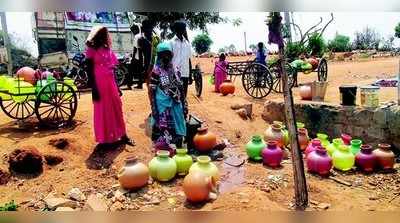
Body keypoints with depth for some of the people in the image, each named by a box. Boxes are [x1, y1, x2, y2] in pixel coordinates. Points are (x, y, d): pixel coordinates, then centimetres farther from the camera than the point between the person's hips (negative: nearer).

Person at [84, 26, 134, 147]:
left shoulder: (108, 49, 12)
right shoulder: (91, 50, -6)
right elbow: (89, 71, -9)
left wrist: (117, 87, 15)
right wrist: (93, 89, -15)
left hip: (110, 82, 6)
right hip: (99, 83, -6)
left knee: (116, 108, 9)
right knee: (102, 110, 4)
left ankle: (122, 136, 19)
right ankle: (105, 139, 16)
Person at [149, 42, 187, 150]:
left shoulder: (175, 70, 6)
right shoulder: (156, 71, -8)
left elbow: (181, 89, 12)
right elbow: (152, 92, -9)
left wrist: (184, 105, 10)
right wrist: (153, 109, -14)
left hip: (176, 106, 5)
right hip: (162, 107, -5)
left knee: (177, 130, 10)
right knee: (162, 131, -2)